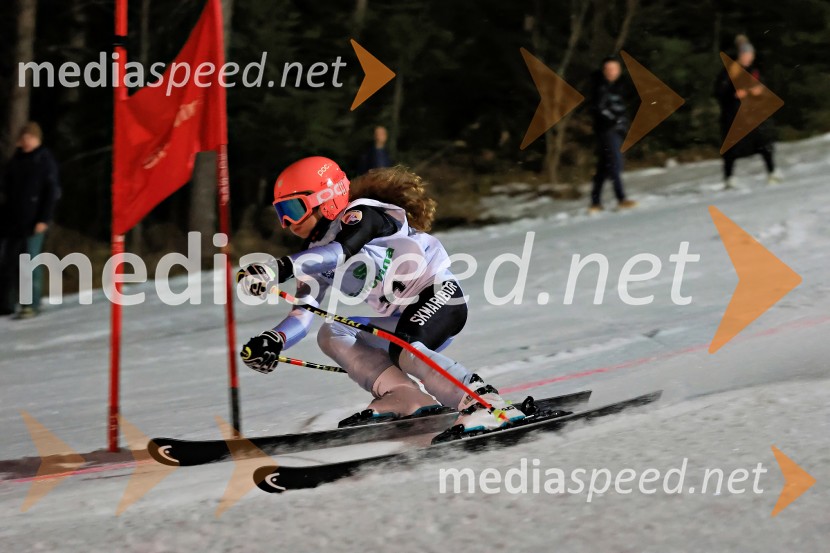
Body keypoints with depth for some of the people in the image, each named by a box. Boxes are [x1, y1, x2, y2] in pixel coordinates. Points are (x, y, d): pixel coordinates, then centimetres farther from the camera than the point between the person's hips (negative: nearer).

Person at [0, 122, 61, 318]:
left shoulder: (45, 160, -3)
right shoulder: (16, 159, 14)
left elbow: (52, 192, -7)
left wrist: (44, 219, -14)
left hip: (32, 221, -6)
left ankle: (31, 304, -4)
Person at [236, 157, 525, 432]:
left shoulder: (360, 215, -15)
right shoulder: (314, 258, 8)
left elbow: (339, 252, -36)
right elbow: (302, 315, -2)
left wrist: (280, 268, -50)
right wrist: (274, 342, -25)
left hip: (438, 293, -9)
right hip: (402, 318, 9)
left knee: (404, 349, -33)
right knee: (331, 335, 1)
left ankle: (486, 404, -38)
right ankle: (404, 398, -13)